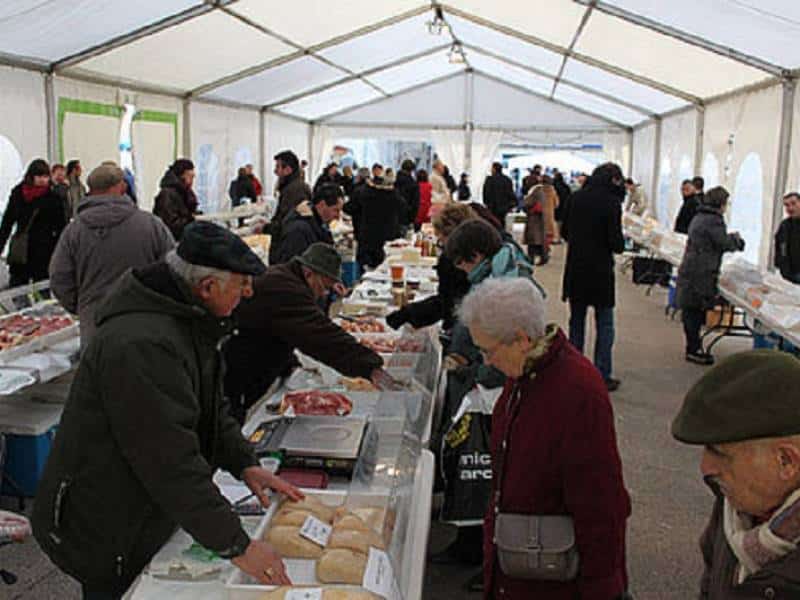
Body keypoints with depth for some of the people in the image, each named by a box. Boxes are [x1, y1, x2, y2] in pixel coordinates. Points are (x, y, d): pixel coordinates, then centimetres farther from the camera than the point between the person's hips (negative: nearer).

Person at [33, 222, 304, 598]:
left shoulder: (188, 319, 3)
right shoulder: (140, 346, -32)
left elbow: (211, 409, 14)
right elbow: (172, 461, -32)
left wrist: (244, 464, 0)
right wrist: (236, 547, -28)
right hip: (104, 536, -9)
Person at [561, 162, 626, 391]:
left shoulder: (576, 198, 2)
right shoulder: (612, 202, -14)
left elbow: (564, 232, 8)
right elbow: (616, 243, -15)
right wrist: (620, 245, 6)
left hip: (575, 269, 5)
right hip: (600, 271, -5)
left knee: (576, 321, 16)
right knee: (604, 324, 6)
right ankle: (602, 376, 7)